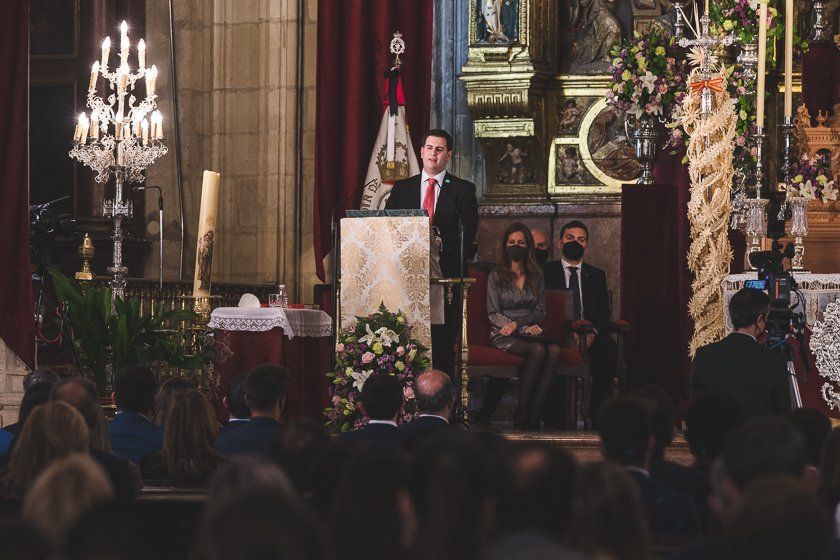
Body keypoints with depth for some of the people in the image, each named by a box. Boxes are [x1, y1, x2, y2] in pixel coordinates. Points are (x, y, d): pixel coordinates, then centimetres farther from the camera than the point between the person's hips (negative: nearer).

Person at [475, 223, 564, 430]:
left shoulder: (536, 277, 18)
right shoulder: (496, 276, 9)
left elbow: (541, 311, 11)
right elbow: (493, 315, 2)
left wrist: (517, 323, -9)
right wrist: (525, 328, -11)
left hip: (530, 331, 3)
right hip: (503, 334, -3)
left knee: (555, 350, -32)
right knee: (538, 350, -35)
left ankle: (533, 412, -33)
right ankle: (521, 415, -31)